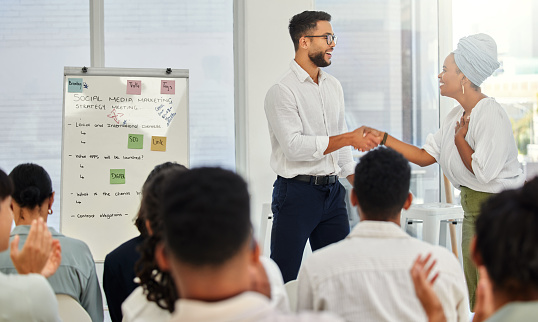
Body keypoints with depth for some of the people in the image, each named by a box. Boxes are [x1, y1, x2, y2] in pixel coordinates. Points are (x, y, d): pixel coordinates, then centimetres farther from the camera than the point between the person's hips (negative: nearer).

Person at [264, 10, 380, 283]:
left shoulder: (333, 86, 13)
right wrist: (349, 138, -20)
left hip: (332, 191, 7)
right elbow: (294, 146, -20)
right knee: (283, 277, -4)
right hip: (296, 191, -7)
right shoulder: (282, 91, -11)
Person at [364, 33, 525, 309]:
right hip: (472, 207, 9)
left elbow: (483, 171, -21)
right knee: (475, 299, 11)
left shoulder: (491, 114, -17)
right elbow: (425, 157, 12)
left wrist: (459, 138, -8)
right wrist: (383, 138, 7)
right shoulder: (457, 116, 11)